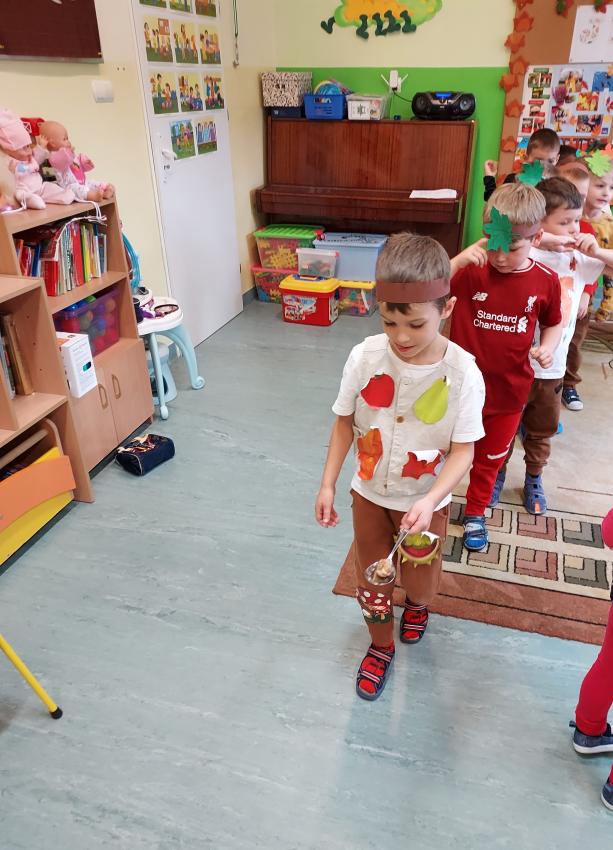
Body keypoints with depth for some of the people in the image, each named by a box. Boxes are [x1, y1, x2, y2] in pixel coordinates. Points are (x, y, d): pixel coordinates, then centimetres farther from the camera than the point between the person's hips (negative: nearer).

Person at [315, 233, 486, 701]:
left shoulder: (463, 373, -24)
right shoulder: (365, 356, -19)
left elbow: (463, 450, -17)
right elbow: (345, 422, -6)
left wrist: (429, 501, -31)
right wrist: (328, 485, -6)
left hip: (425, 501, -1)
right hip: (370, 493, 2)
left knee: (421, 582, 17)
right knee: (371, 576, 17)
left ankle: (417, 605, 57)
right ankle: (381, 646, 46)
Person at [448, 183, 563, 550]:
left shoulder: (546, 281, -8)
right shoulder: (472, 269, -14)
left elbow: (553, 324, 8)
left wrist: (548, 347, -12)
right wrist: (459, 260, -33)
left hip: (509, 392, 2)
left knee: (490, 458, 21)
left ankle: (476, 513, 45)